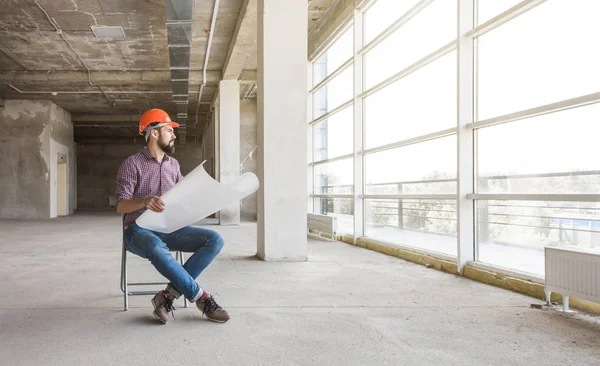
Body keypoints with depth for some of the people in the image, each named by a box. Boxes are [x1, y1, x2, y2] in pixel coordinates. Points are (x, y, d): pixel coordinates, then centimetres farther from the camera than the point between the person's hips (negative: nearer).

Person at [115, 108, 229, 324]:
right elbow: (120, 205, -10)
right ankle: (201, 298, -26)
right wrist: (145, 201, -30)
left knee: (215, 239, -18)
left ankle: (168, 295, -23)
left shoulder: (173, 164, 15)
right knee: (157, 249, -41)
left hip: (170, 228, 6)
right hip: (139, 230, -5)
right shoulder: (132, 164, -3)